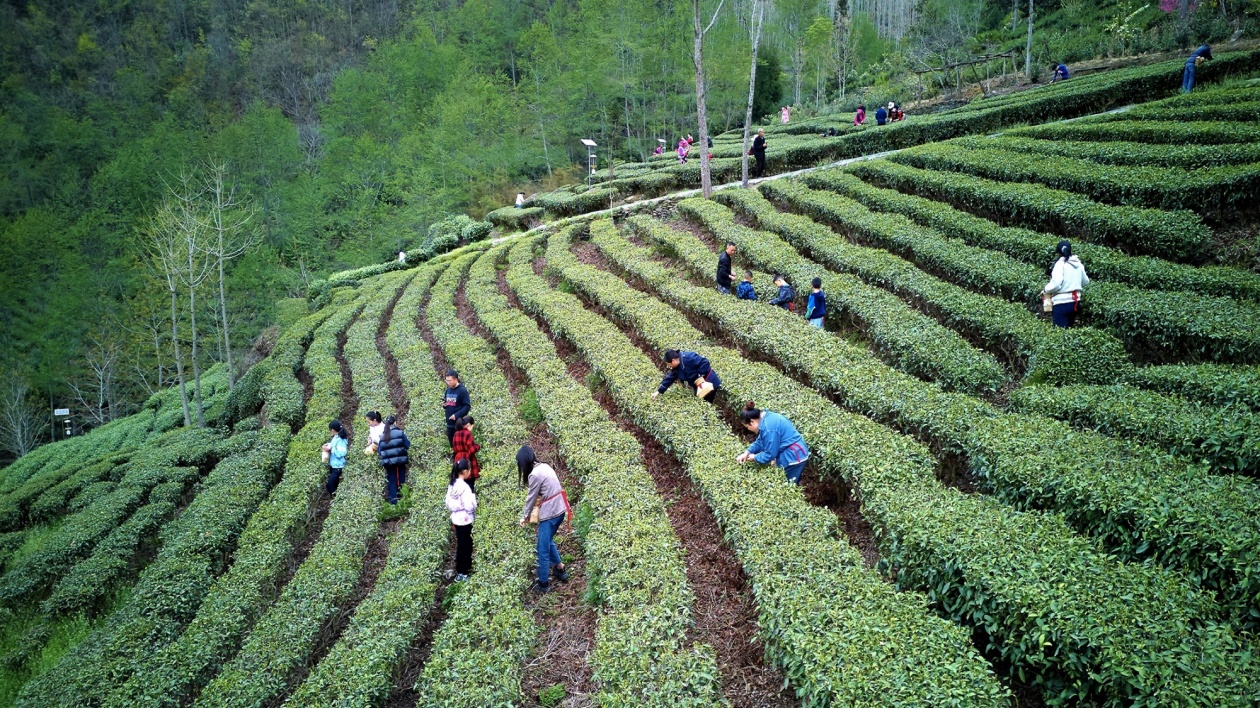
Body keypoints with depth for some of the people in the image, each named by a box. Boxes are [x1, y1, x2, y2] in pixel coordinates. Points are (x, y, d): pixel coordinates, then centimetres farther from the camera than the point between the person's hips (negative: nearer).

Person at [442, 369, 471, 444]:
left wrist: (457, 415, -24)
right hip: (449, 423, 7)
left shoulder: (462, 390, -11)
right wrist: (444, 405, -1)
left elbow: (467, 406, -15)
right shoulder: (448, 390, 10)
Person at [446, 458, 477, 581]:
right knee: (463, 546, 4)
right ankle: (461, 574, 14)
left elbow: (448, 503, 9)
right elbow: (469, 506, -24)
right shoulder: (465, 486, -24)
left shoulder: (452, 485, 2)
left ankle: (465, 568, 33)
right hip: (465, 520, -8)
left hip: (456, 519, 8)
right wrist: (474, 498, -6)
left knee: (462, 544, 21)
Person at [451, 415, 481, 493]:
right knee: (470, 483, 3)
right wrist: (478, 446, -3)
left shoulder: (456, 434, 6)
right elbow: (472, 450, -21)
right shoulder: (467, 434, -18)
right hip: (468, 462, -7)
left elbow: (454, 449, 13)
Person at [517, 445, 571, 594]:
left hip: (549, 513, -9)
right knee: (548, 540, 27)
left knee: (543, 549, 4)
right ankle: (561, 570, 36)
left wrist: (526, 517, 7)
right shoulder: (544, 466, 7)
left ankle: (543, 584, 14)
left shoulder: (535, 474, -19)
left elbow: (531, 498, -8)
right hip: (560, 509, 9)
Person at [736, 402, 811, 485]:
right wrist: (747, 452, 5)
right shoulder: (766, 418, 6)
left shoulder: (769, 428, -26)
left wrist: (755, 458, -5)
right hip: (794, 455, 10)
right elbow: (760, 441, 17)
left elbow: (770, 454, -22)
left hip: (793, 457, -10)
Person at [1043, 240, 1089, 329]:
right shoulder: (1078, 264, 11)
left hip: (1062, 303, -8)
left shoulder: (1060, 263, -12)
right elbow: (1085, 281, 23)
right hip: (1075, 302, 8)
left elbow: (1056, 284, -21)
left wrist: (1045, 290, -5)